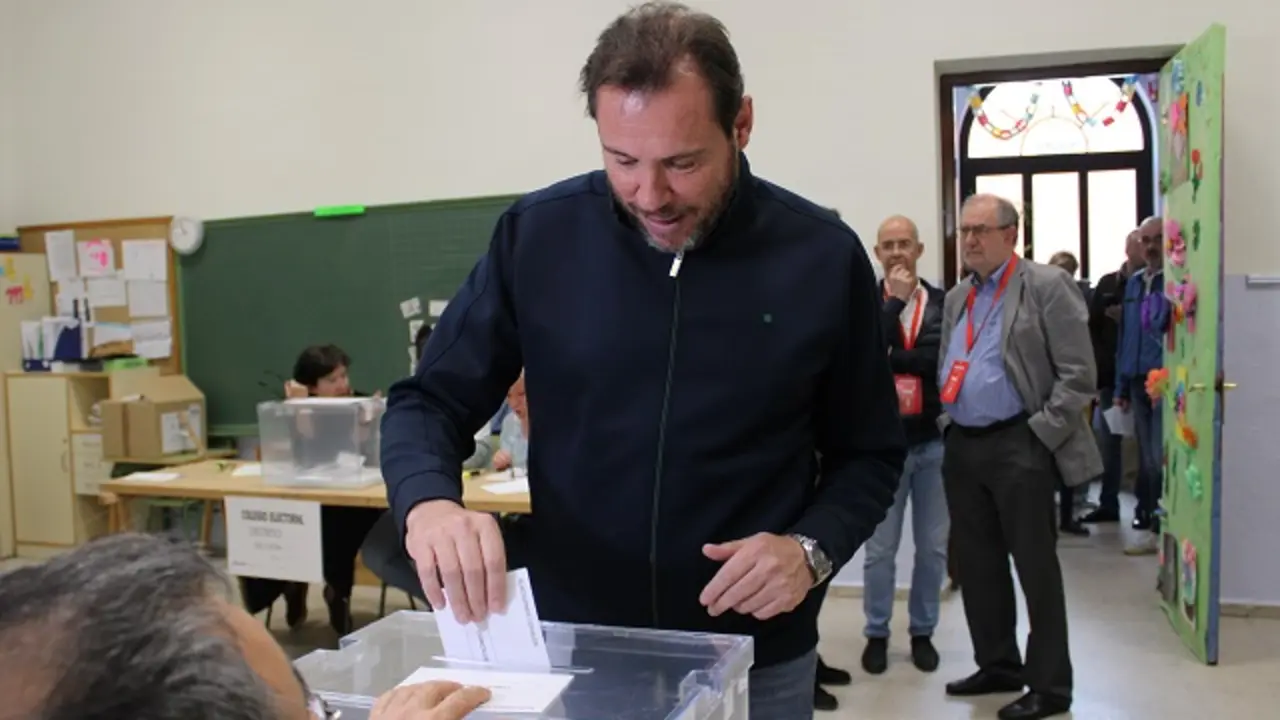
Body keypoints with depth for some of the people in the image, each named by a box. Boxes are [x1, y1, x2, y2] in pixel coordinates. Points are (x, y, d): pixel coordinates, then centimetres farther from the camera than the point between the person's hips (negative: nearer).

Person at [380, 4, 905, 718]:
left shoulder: (823, 256, -9)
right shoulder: (538, 234, -9)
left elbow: (868, 455, 1)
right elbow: (429, 402, -4)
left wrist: (812, 548, -18)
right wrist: (429, 502, -25)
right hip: (569, 647, 1)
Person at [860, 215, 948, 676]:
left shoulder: (943, 302, 2)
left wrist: (891, 359, -10)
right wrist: (895, 302, -15)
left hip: (934, 440, 1)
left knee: (933, 545, 10)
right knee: (880, 548, 6)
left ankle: (922, 632, 27)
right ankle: (876, 633, 22)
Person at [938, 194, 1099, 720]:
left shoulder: (1046, 286, -6)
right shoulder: (956, 298, 15)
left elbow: (1078, 374, -10)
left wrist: (1040, 435, -14)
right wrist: (947, 424, 9)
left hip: (1018, 446, -7)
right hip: (962, 446, 7)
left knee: (1035, 566, 2)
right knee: (977, 564, 13)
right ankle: (998, 666, 29)